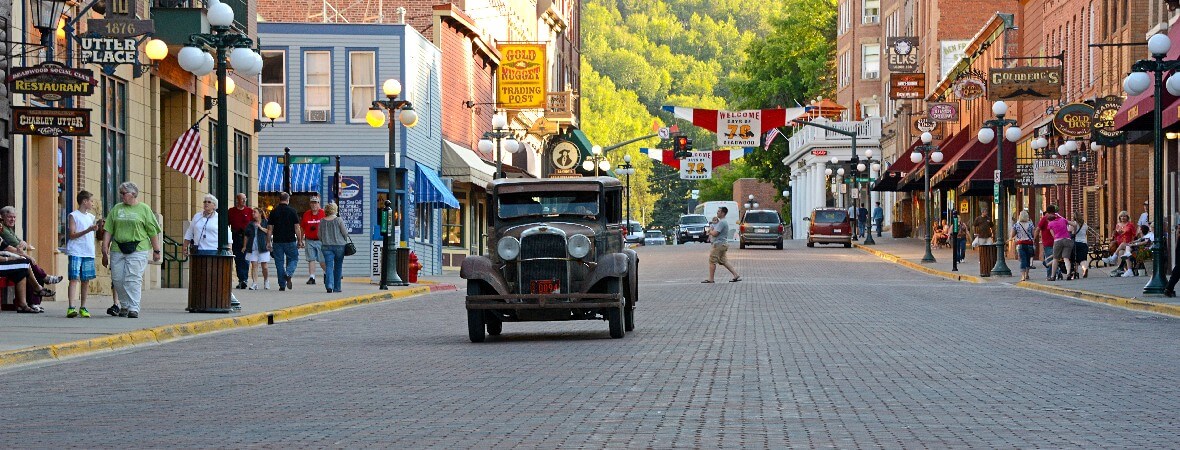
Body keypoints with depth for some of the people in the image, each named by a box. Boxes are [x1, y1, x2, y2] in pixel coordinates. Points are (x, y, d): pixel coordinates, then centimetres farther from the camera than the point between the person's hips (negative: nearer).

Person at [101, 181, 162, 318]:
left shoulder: (144, 209, 5)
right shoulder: (116, 209, 14)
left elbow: (153, 232, 4)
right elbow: (108, 231, 12)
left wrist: (156, 250, 0)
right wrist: (105, 249, 3)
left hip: (137, 250, -4)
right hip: (118, 250, 4)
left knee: (133, 279, -11)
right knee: (118, 279, 2)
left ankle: (134, 308, -8)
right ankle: (124, 305, 19)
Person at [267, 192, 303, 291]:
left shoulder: (274, 212, 2)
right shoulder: (292, 211, -3)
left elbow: (270, 229, 2)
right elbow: (297, 228, -4)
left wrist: (269, 242, 7)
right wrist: (299, 240, 4)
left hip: (277, 241, 2)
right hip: (290, 241, -2)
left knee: (279, 262, 7)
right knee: (293, 259, 11)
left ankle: (282, 285, 6)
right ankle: (288, 274, -17)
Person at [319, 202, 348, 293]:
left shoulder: (322, 221, 3)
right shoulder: (339, 220, -7)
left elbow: (319, 235, 8)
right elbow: (345, 233, -4)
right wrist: (345, 241, 15)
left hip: (327, 246, 1)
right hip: (339, 245, -1)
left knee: (329, 266, -3)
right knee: (338, 266, 11)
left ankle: (329, 285, -24)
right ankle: (336, 287, 16)